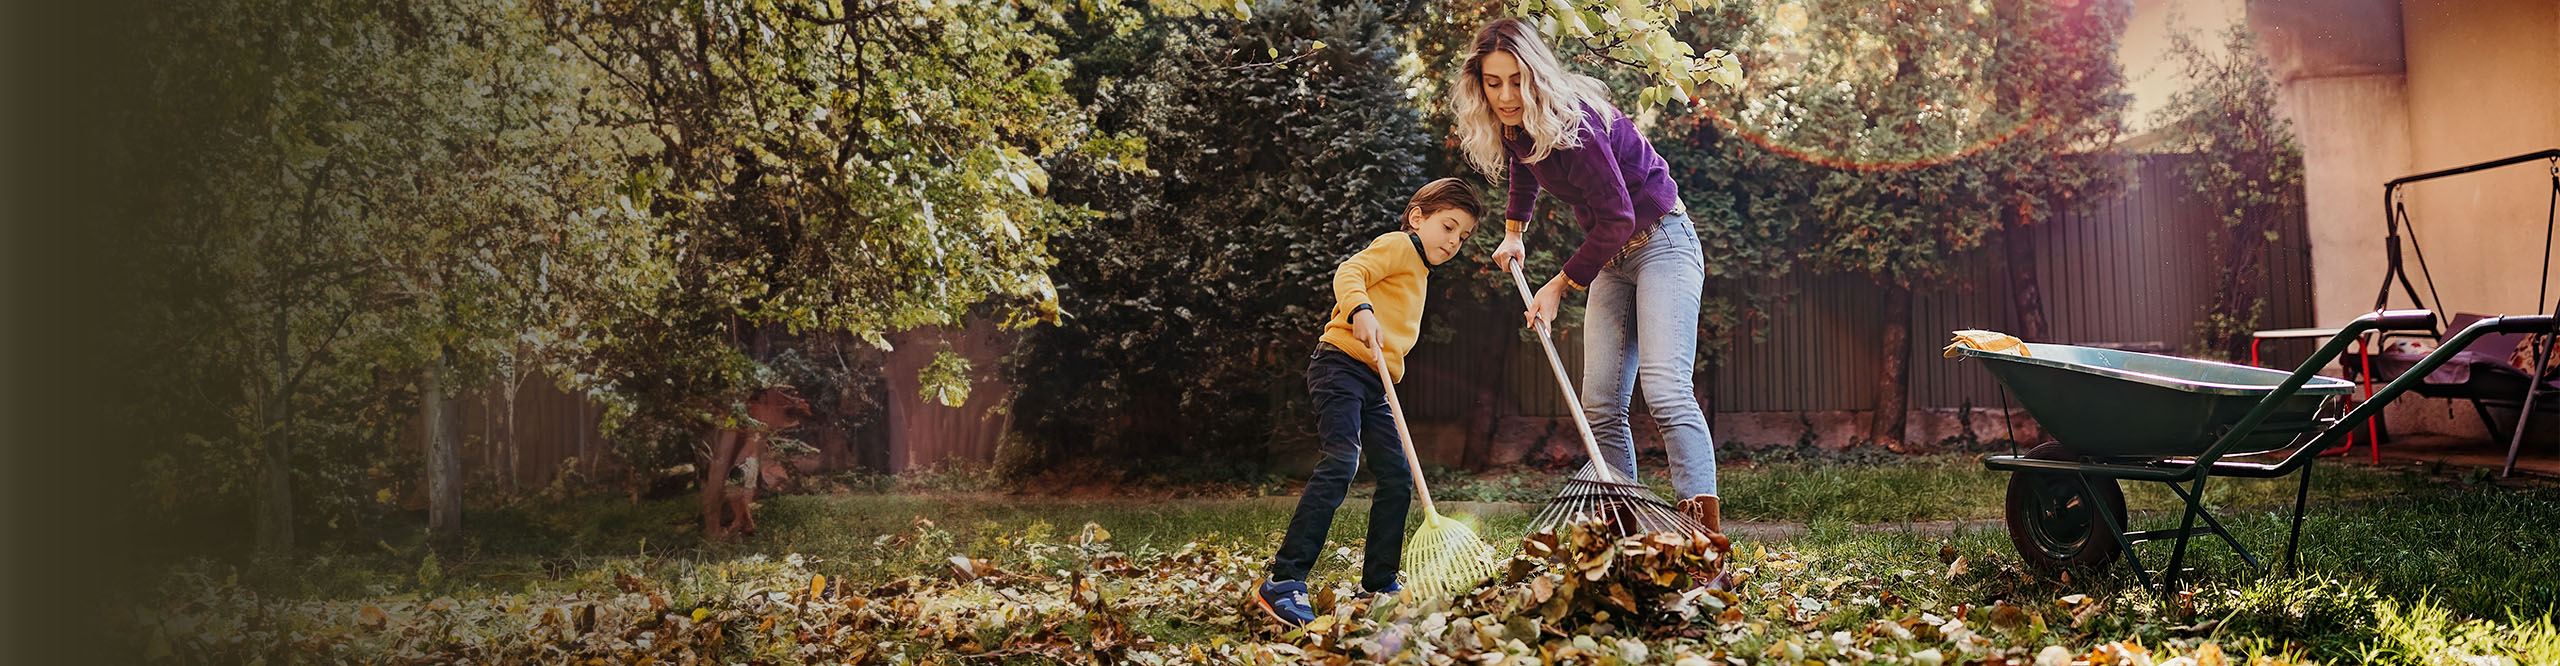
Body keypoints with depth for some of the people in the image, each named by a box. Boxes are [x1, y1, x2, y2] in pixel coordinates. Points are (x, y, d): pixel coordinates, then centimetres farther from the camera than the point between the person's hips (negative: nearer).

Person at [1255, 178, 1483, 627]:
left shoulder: (1418, 271, 27)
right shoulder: (1397, 246, -1)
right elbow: (1349, 273, -19)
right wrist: (1360, 311, -36)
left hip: (1375, 385, 10)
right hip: (1343, 365, -10)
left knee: (1398, 479, 6)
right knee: (1341, 462, -23)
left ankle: (1379, 584, 16)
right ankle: (1284, 582, -26)